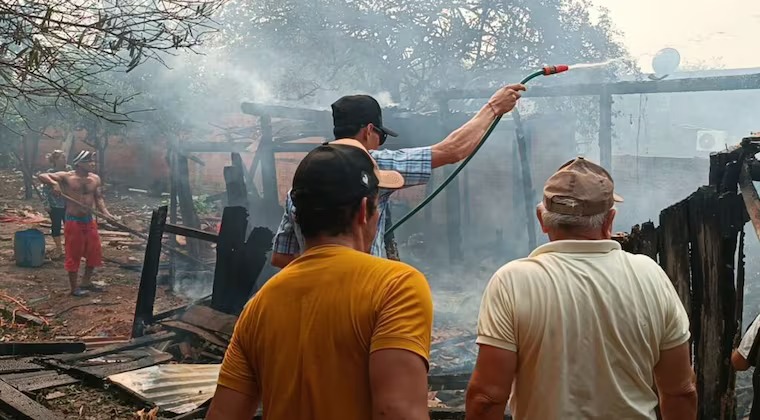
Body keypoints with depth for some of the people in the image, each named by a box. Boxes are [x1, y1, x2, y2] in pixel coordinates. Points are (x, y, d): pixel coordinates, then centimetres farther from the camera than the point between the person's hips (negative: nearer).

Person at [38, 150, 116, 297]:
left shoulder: (95, 179, 4)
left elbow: (98, 198, 8)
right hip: (73, 221, -6)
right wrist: (54, 183, -33)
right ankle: (74, 288, 13)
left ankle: (86, 282, 31)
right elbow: (42, 176, -13)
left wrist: (106, 213, -8)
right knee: (74, 255, 1)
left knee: (94, 253, 13)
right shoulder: (67, 177, -10)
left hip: (89, 220, 6)